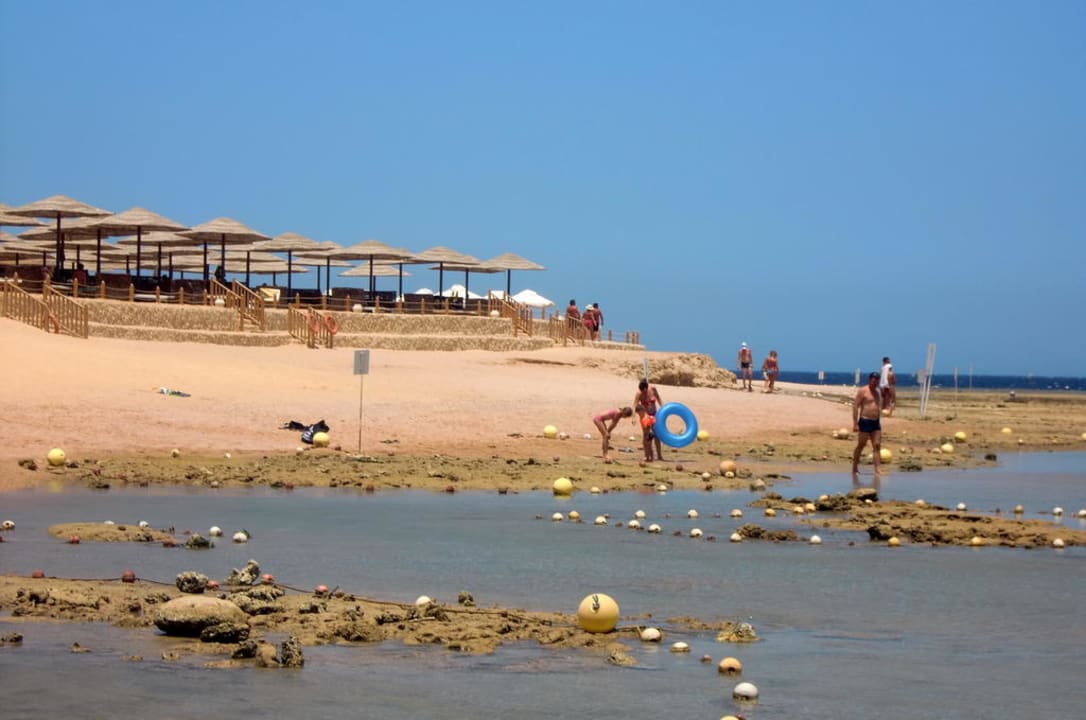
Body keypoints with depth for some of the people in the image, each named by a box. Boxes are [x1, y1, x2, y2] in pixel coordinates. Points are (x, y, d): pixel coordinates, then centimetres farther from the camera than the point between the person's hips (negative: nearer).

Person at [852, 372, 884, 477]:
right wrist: (855, 423, -16)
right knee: (860, 445, 2)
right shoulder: (862, 391, -7)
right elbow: (855, 407, -11)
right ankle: (854, 468, 13)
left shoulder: (878, 392, 15)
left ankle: (877, 470, -4)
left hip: (875, 422, 6)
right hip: (865, 422, -6)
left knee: (877, 446, -1)